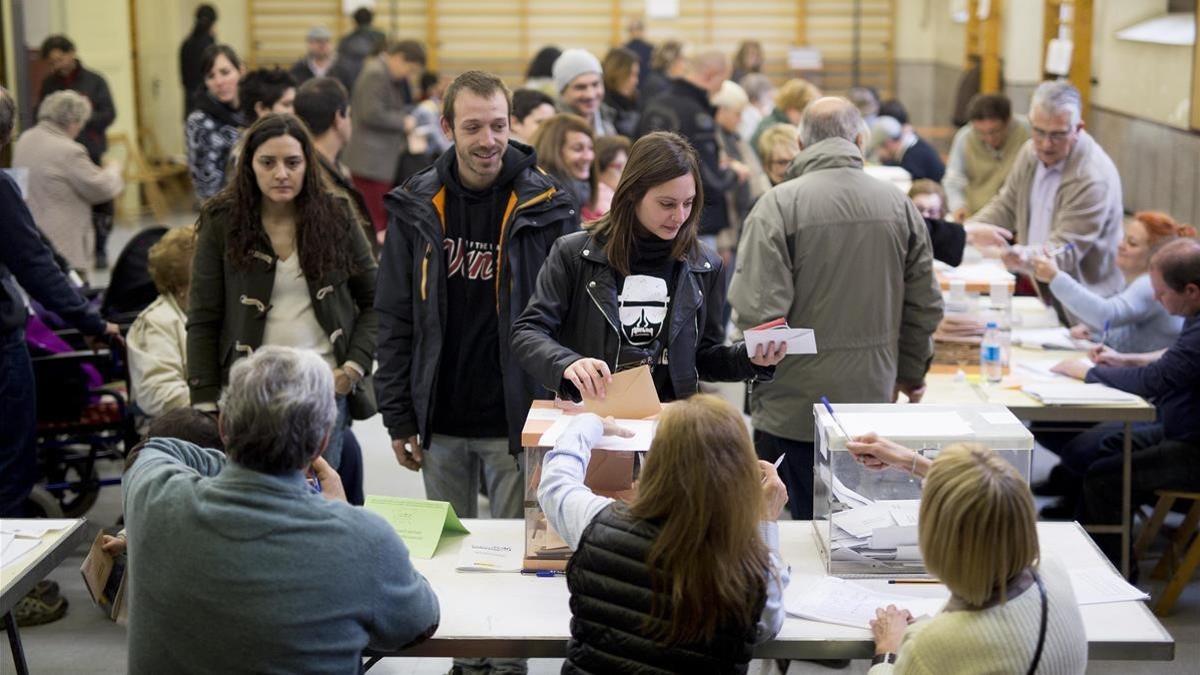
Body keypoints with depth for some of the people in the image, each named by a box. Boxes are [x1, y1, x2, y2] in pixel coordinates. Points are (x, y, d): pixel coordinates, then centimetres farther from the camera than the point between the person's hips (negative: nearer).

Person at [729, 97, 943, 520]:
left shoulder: (779, 205, -11)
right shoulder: (898, 205, 3)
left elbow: (758, 310, -17)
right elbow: (925, 306, 8)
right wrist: (911, 374, 23)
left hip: (794, 405, -4)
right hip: (872, 398, 4)